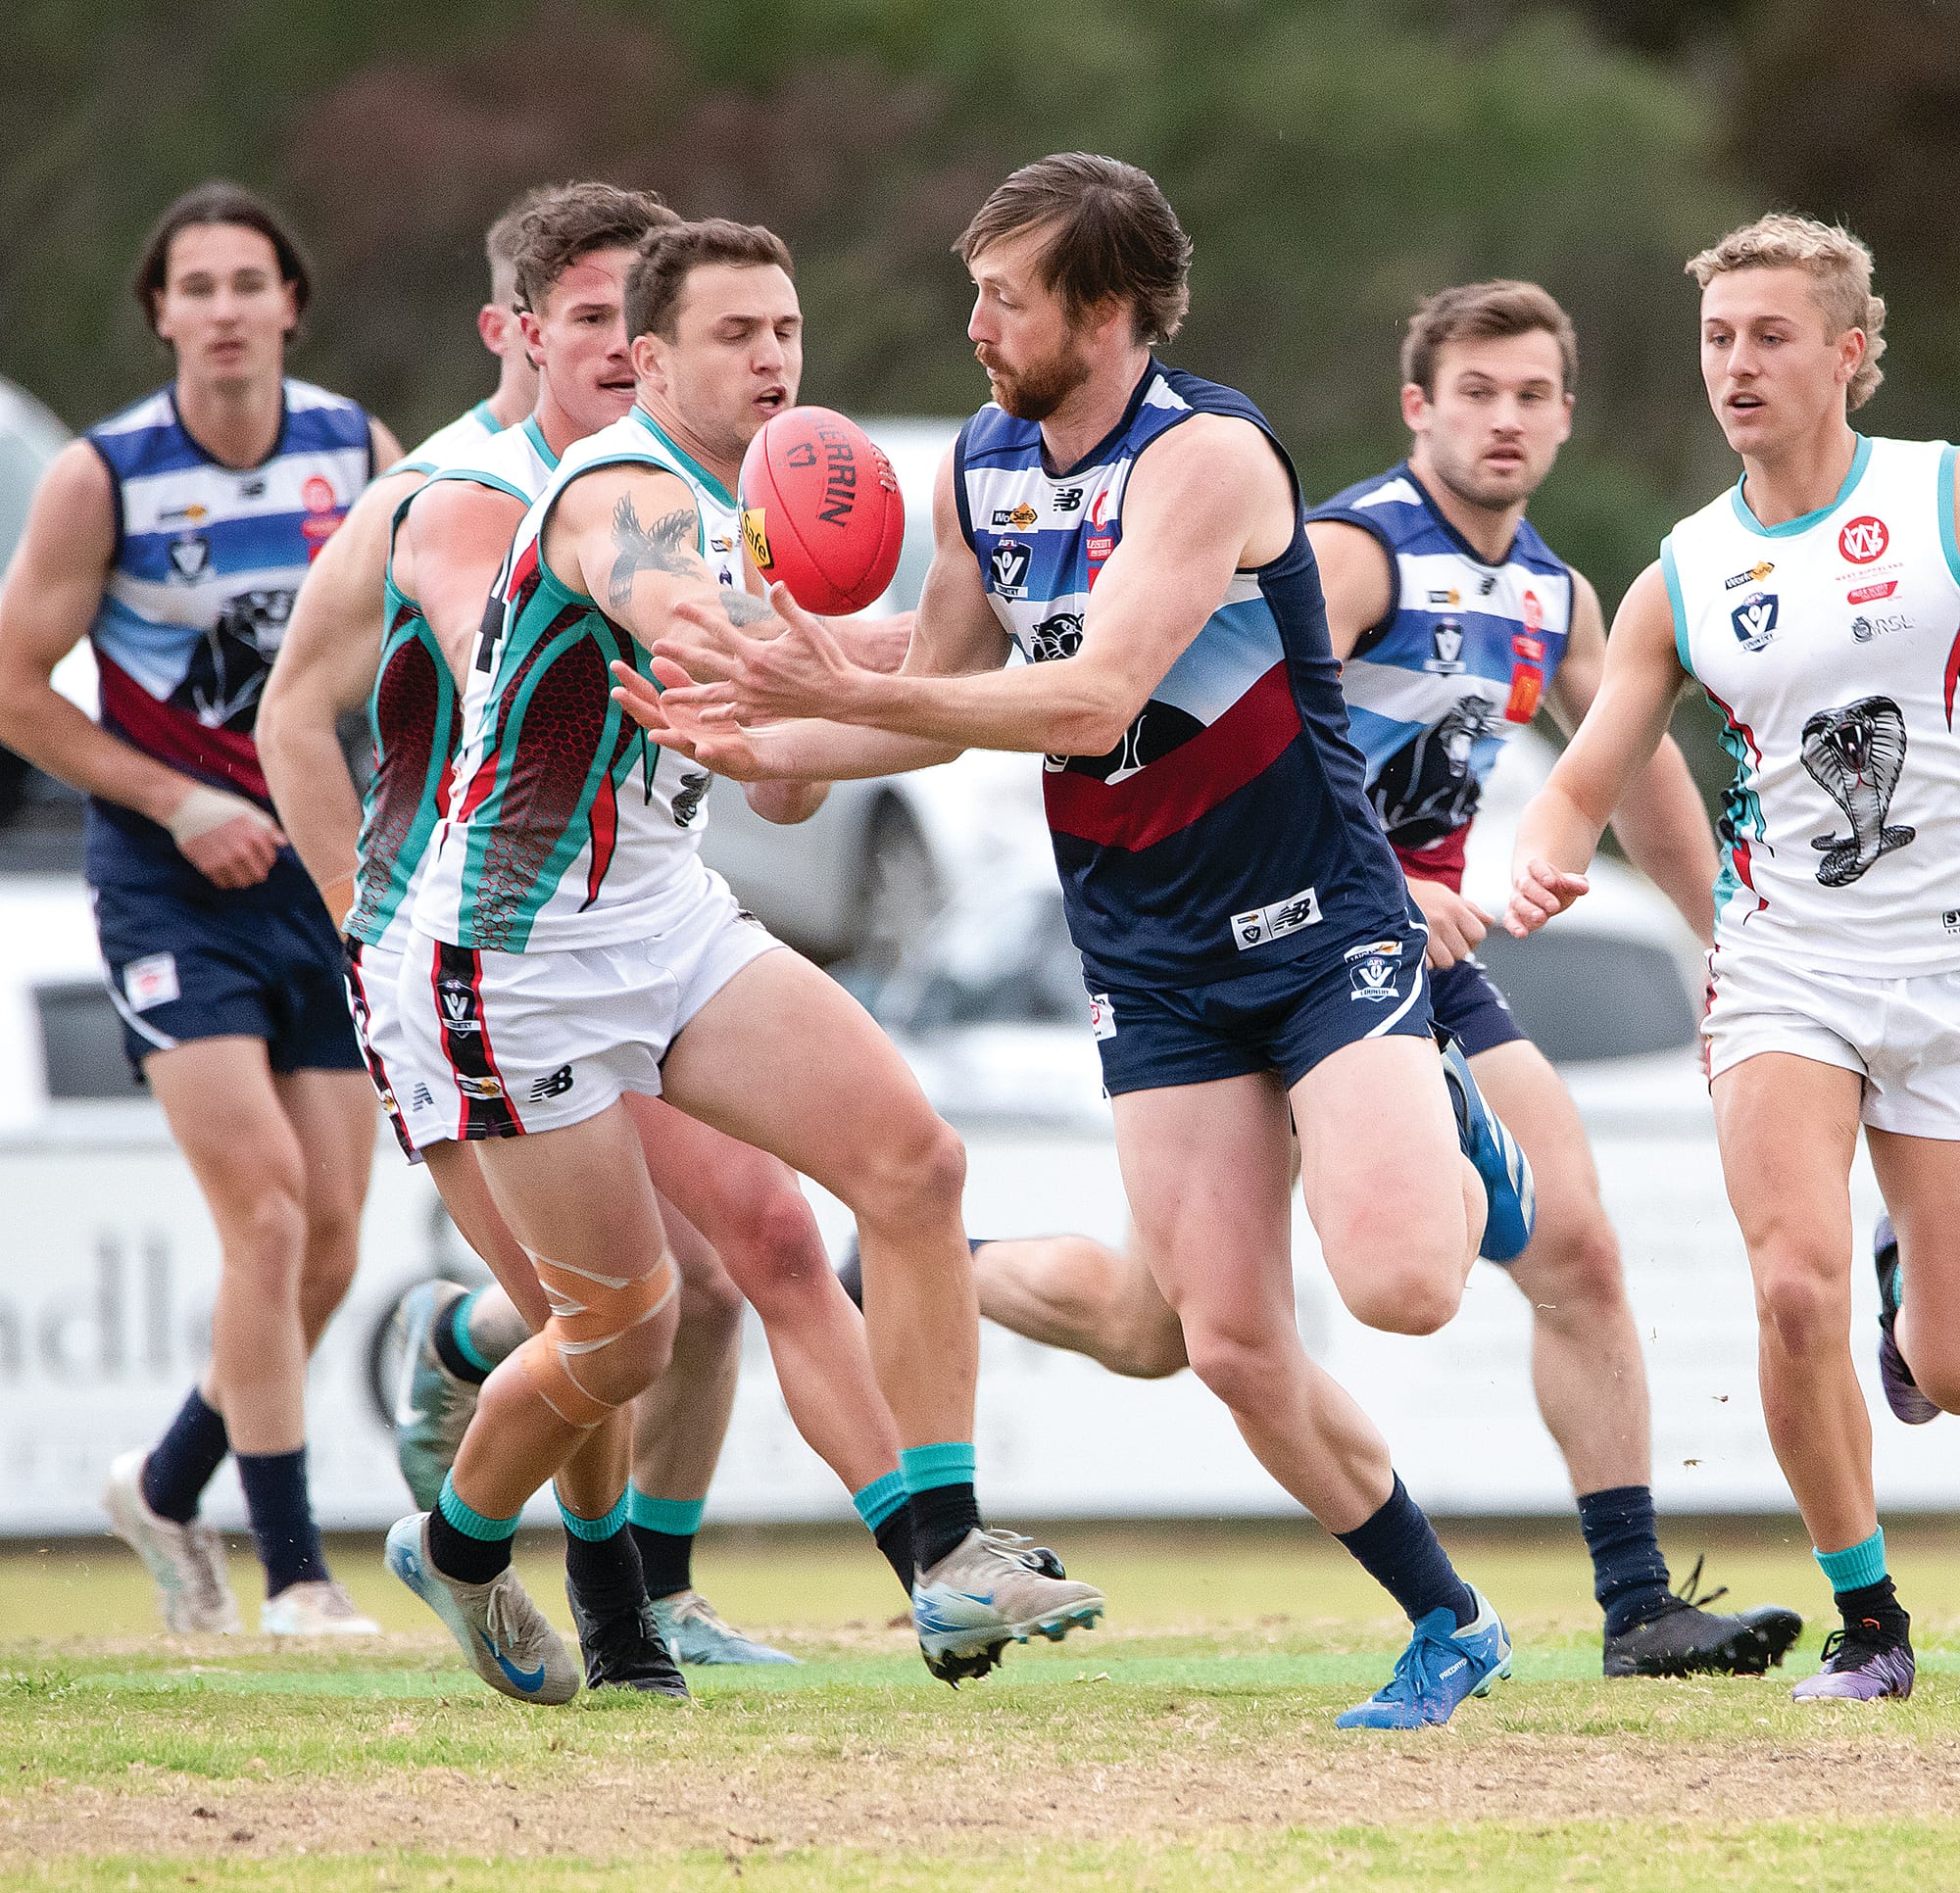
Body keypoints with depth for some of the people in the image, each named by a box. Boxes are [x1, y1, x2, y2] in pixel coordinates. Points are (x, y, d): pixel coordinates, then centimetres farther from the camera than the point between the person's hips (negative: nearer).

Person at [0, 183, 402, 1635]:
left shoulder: (358, 455, 0)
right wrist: (180, 805, -13)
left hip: (330, 873, 4)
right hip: (176, 884, -4)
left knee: (328, 1245, 4)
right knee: (266, 1208, -17)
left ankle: (170, 1489, 28)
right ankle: (292, 1573, -10)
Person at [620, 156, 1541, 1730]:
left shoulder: (1207, 453, -20)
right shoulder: (982, 470, 4)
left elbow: (1094, 699, -29)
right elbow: (943, 711, 13)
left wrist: (848, 693, -33)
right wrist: (758, 746, -4)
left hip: (1320, 928, -6)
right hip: (1151, 965, 6)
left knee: (1398, 1283, -23)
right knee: (1234, 1347, -4)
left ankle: (1451, 1135, 13)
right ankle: (1449, 1626, 14)